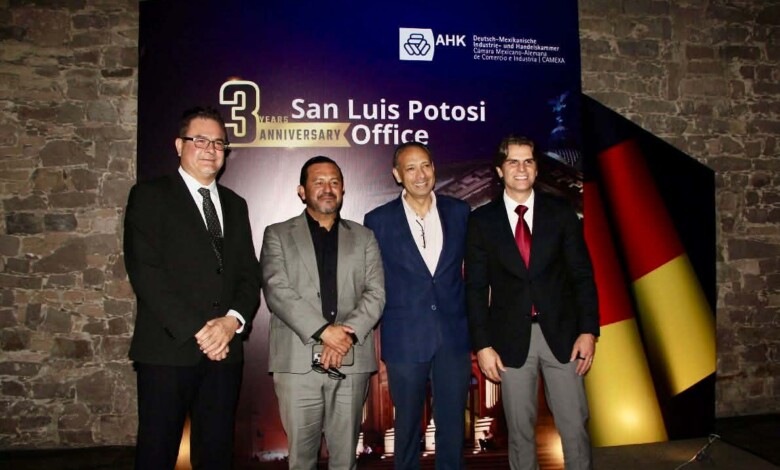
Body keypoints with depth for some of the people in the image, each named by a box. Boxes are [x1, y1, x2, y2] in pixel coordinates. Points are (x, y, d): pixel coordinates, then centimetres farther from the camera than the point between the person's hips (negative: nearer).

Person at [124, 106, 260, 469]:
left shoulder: (235, 205, 16)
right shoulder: (149, 196, 1)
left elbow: (249, 274, 10)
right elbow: (145, 272, -10)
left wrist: (233, 320, -9)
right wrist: (196, 331, -14)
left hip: (224, 351, 4)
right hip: (168, 350, -4)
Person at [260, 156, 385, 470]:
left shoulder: (363, 238, 15)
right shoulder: (278, 235, 9)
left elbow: (375, 293, 5)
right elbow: (277, 290, -5)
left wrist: (347, 334, -12)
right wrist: (323, 330, -15)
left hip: (352, 362, 2)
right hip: (298, 361, -1)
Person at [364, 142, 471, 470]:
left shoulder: (459, 212, 2)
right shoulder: (379, 220, -3)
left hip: (454, 335, 2)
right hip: (405, 339, -1)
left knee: (452, 424, 13)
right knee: (408, 424, 14)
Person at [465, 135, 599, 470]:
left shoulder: (561, 213, 3)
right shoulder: (482, 220, 0)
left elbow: (582, 275, 3)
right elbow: (476, 287, 0)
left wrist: (588, 330, -5)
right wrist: (482, 345, -4)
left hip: (561, 333, 1)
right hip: (511, 338, 0)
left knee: (575, 425, 6)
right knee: (520, 429, 10)